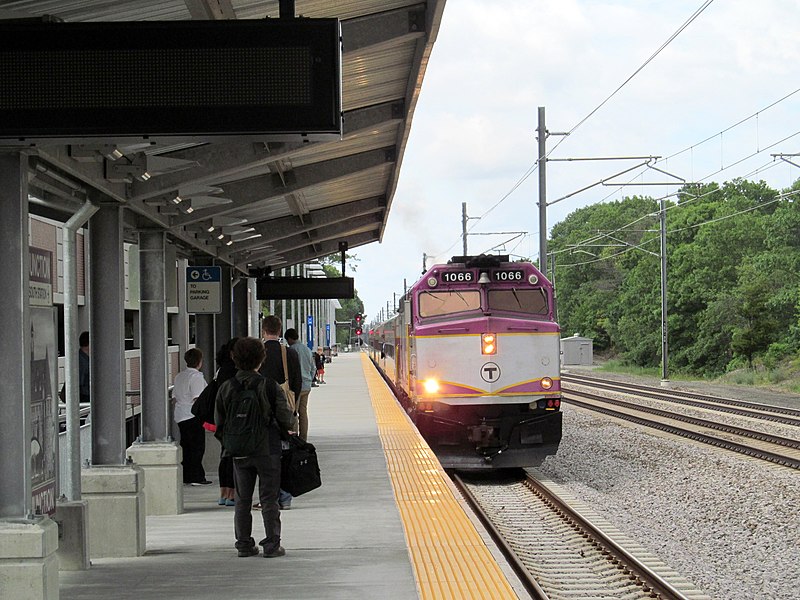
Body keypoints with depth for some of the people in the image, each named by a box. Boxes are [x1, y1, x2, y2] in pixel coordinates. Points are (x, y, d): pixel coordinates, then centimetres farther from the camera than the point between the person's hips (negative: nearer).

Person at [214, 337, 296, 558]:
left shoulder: (226, 388, -1)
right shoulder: (269, 386, -12)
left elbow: (219, 423, 4)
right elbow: (285, 417, -7)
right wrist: (290, 428, 15)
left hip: (239, 452, 3)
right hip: (267, 450, -3)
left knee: (242, 500, 12)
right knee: (269, 499, 4)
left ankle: (244, 544, 13)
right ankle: (271, 545, 5)